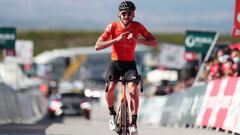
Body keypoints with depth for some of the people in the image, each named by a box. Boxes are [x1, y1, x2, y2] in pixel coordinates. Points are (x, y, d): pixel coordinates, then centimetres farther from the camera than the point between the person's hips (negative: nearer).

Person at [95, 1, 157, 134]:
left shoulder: (137, 26, -11)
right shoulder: (112, 27, -14)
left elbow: (154, 42, -13)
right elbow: (98, 46, -19)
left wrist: (137, 39, -30)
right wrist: (116, 39, -32)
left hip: (130, 63, 0)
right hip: (115, 62, 0)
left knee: (133, 89, -23)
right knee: (110, 89, -23)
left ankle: (134, 122, -11)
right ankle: (112, 114, 5)